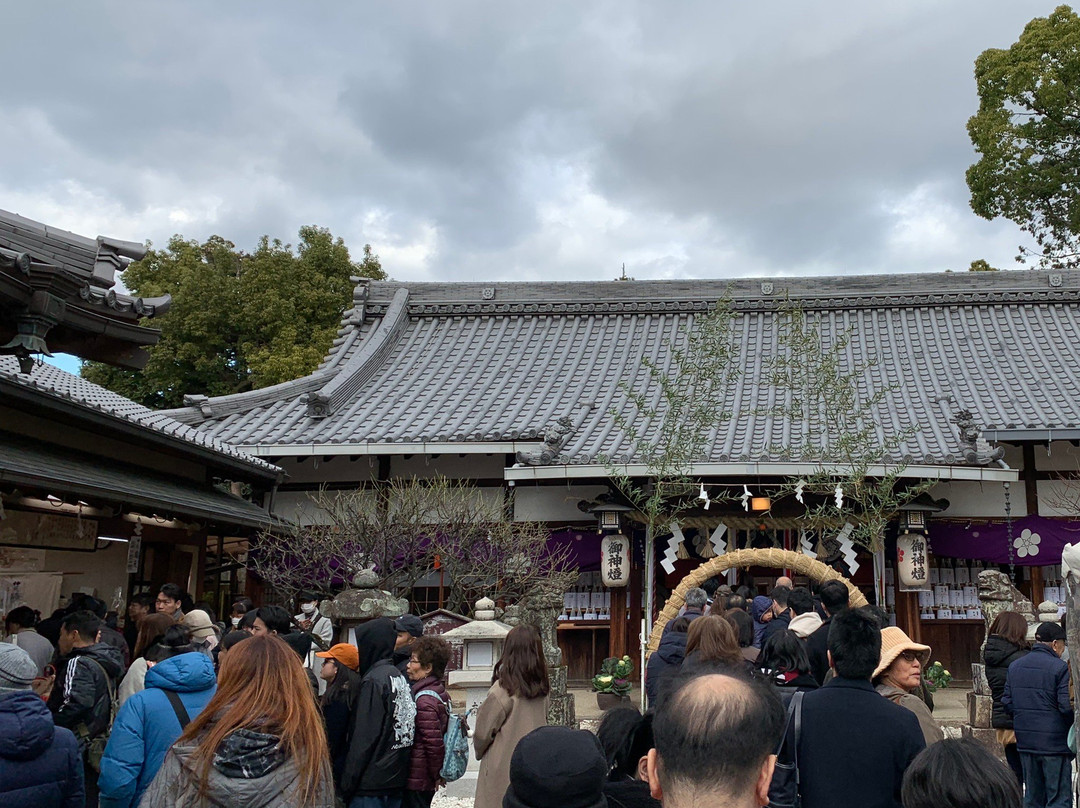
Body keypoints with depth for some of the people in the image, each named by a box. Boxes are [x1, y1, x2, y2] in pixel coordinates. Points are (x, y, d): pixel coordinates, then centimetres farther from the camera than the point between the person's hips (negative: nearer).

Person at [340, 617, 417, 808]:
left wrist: (347, 783, -10)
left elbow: (363, 739, -15)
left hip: (371, 784, -8)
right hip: (396, 780, 8)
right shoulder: (399, 677, 9)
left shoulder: (374, 680, -13)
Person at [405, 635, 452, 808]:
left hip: (415, 779, -9)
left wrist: (436, 774, -10)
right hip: (426, 780, 9)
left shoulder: (424, 698, -19)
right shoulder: (440, 693, 9)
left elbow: (434, 743, -21)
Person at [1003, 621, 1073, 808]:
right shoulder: (1060, 668, -12)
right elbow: (1066, 706, -15)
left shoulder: (1015, 666, 8)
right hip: (1055, 742, -6)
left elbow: (1006, 702, 8)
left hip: (1025, 741, 6)